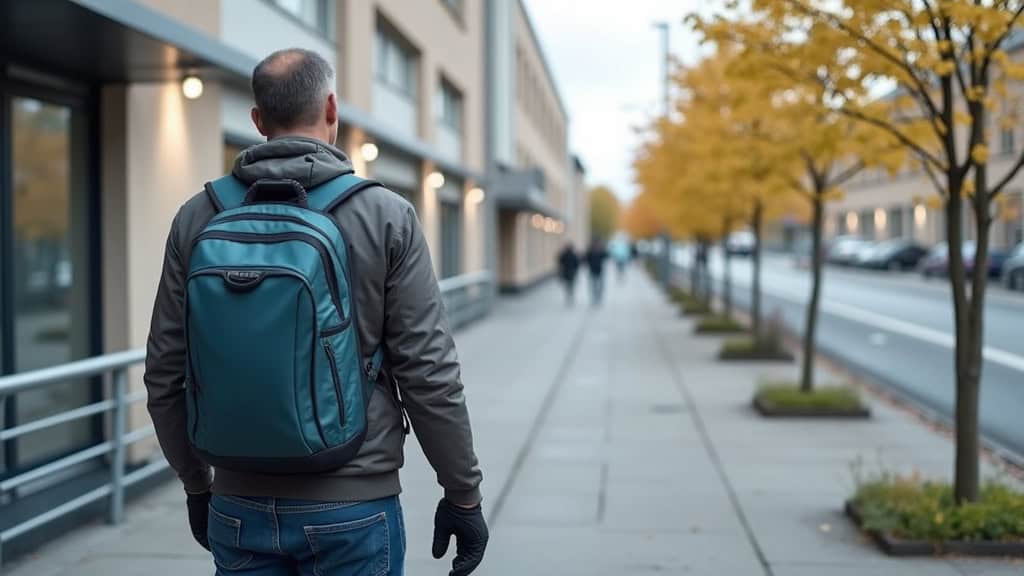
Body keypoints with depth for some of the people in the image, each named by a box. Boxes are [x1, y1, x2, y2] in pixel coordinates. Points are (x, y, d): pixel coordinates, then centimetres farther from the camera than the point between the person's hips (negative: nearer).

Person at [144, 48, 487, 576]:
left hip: (239, 507, 3)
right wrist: (463, 495, 0)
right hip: (352, 509, -3)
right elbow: (429, 374, -10)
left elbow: (165, 374, 5)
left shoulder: (198, 218, 1)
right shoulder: (386, 216, -8)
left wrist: (197, 485, 18)